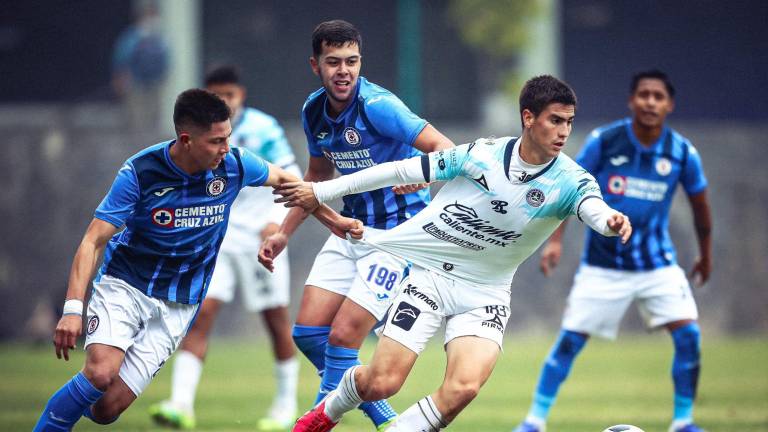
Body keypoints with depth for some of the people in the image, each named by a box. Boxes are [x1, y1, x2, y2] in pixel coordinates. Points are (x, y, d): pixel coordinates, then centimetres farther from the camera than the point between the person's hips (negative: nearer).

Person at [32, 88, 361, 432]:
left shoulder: (234, 165, -10)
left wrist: (332, 219, 20)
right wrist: (73, 308, -29)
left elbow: (283, 179, 13)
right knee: (101, 373, -29)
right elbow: (94, 241, -18)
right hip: (123, 286, -2)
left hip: (177, 307, 2)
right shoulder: (140, 172, -18)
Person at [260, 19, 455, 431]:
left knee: (342, 338, -15)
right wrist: (284, 232, 18)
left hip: (397, 231, -8)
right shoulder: (313, 111, 2)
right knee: (308, 331, 2)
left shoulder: (377, 105, -21)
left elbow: (444, 148, -25)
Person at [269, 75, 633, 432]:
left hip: (484, 295, 1)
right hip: (429, 273, -1)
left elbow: (592, 206, -32)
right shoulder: (482, 154, -9)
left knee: (463, 387, -24)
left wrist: (609, 220, -58)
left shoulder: (569, 180, -10)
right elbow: (402, 171, 0)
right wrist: (321, 191, 4)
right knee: (381, 383, -8)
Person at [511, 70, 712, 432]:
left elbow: (699, 204, 9)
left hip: (657, 262, 1)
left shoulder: (682, 152, -7)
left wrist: (706, 254, 19)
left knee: (688, 335, -13)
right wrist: (556, 239, -9)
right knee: (570, 340, -5)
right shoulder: (604, 141, -11)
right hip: (603, 263, -1)